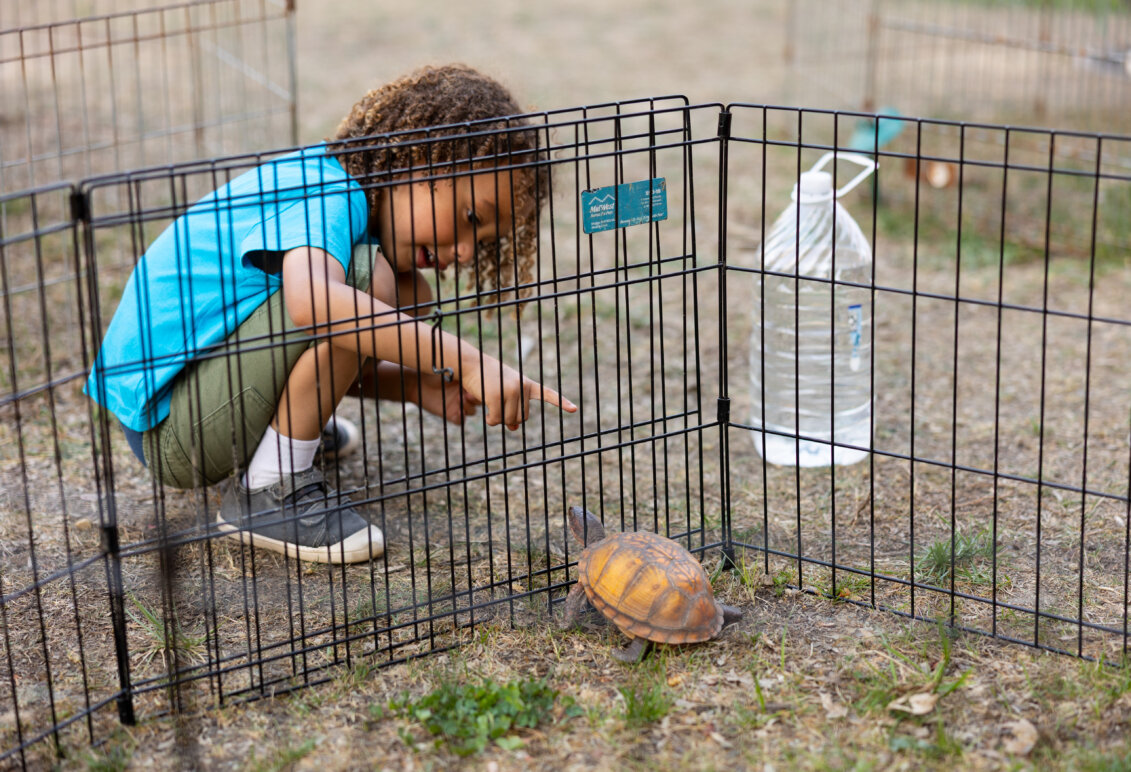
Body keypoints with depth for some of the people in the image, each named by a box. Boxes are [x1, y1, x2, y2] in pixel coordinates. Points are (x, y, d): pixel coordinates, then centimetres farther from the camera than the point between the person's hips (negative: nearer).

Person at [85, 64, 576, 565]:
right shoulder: (324, 191, -21)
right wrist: (466, 361, -40)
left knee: (405, 297, 9)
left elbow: (332, 360, 15)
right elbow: (310, 301, -43)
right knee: (368, 279, -26)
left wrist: (417, 387, -3)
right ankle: (268, 493, -15)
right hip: (166, 426, -10)